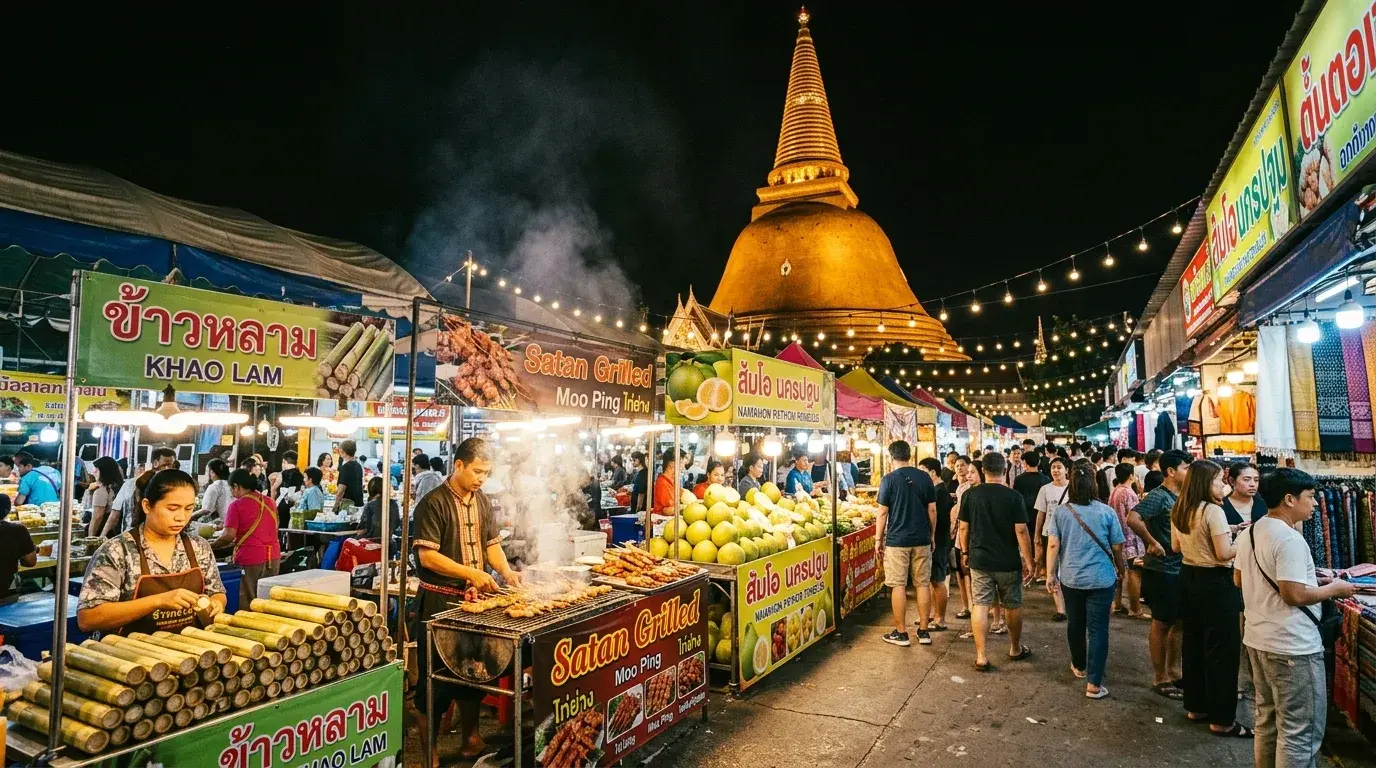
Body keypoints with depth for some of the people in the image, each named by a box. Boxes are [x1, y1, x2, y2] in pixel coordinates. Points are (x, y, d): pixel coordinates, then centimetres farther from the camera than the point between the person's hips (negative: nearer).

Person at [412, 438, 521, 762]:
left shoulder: (482, 501, 8)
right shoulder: (434, 503, -14)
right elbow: (427, 555, -19)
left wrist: (505, 571, -4)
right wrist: (471, 573, -23)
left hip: (475, 599, 7)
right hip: (440, 600, -6)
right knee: (436, 673, 4)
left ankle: (470, 739, 33)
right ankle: (429, 748, 21)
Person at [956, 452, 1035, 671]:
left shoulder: (970, 494, -4)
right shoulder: (1013, 496, -10)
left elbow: (963, 528, 1)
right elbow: (1021, 531, -11)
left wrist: (966, 552, 14)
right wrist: (1028, 561, -3)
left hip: (979, 560, 1)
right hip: (1008, 562, -1)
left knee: (980, 606, 4)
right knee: (1013, 606, 17)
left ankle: (981, 657, 2)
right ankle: (1016, 649, 34)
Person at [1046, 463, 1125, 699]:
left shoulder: (1060, 512, -5)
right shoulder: (1106, 512, -9)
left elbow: (1053, 544, -8)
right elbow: (1117, 547, -2)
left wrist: (1050, 574, 0)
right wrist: (1120, 569, 16)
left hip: (1070, 579, 2)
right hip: (1101, 580, -2)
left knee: (1075, 624, 19)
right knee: (1098, 630, 3)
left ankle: (1079, 666, 40)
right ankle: (1093, 684, 2)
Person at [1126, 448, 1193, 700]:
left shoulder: (1181, 496, 8)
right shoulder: (1158, 496, -19)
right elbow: (1133, 519, -34)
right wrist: (1152, 543, -26)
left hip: (1181, 569, 8)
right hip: (1161, 572, -8)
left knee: (1179, 623, 18)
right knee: (1161, 625, 4)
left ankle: (1174, 671, 33)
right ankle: (1160, 679, 16)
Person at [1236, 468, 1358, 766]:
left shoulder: (1249, 533, 9)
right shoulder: (1289, 539, -19)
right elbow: (1294, 595, -22)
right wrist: (1334, 589, -7)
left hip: (1258, 640, 9)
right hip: (1292, 647, -9)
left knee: (1268, 721, 19)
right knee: (1301, 732, 1)